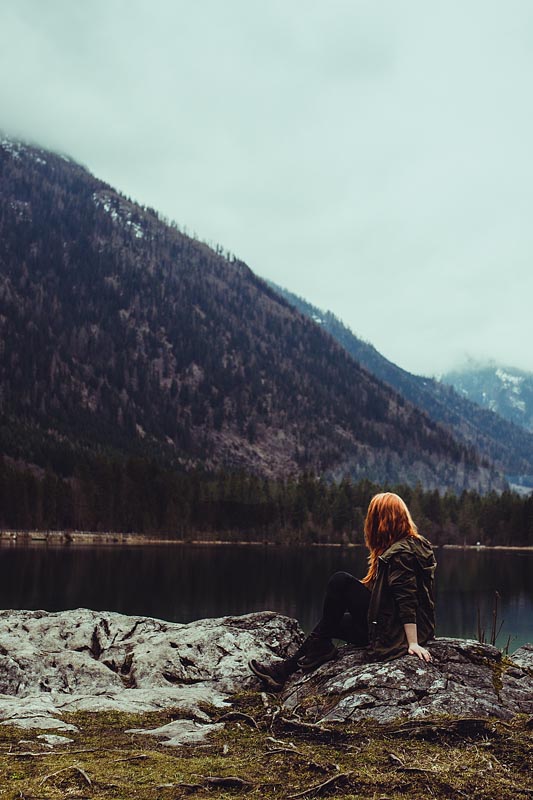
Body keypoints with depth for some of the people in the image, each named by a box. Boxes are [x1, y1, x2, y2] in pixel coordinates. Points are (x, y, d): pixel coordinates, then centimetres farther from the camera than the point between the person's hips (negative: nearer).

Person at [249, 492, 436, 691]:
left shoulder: (400, 553, -17)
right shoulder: (415, 544, 13)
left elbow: (407, 599, -23)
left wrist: (413, 643, -25)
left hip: (395, 632, -10)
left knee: (340, 582, -14)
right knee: (332, 621, 14)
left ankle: (320, 650, -2)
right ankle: (285, 669, 12)